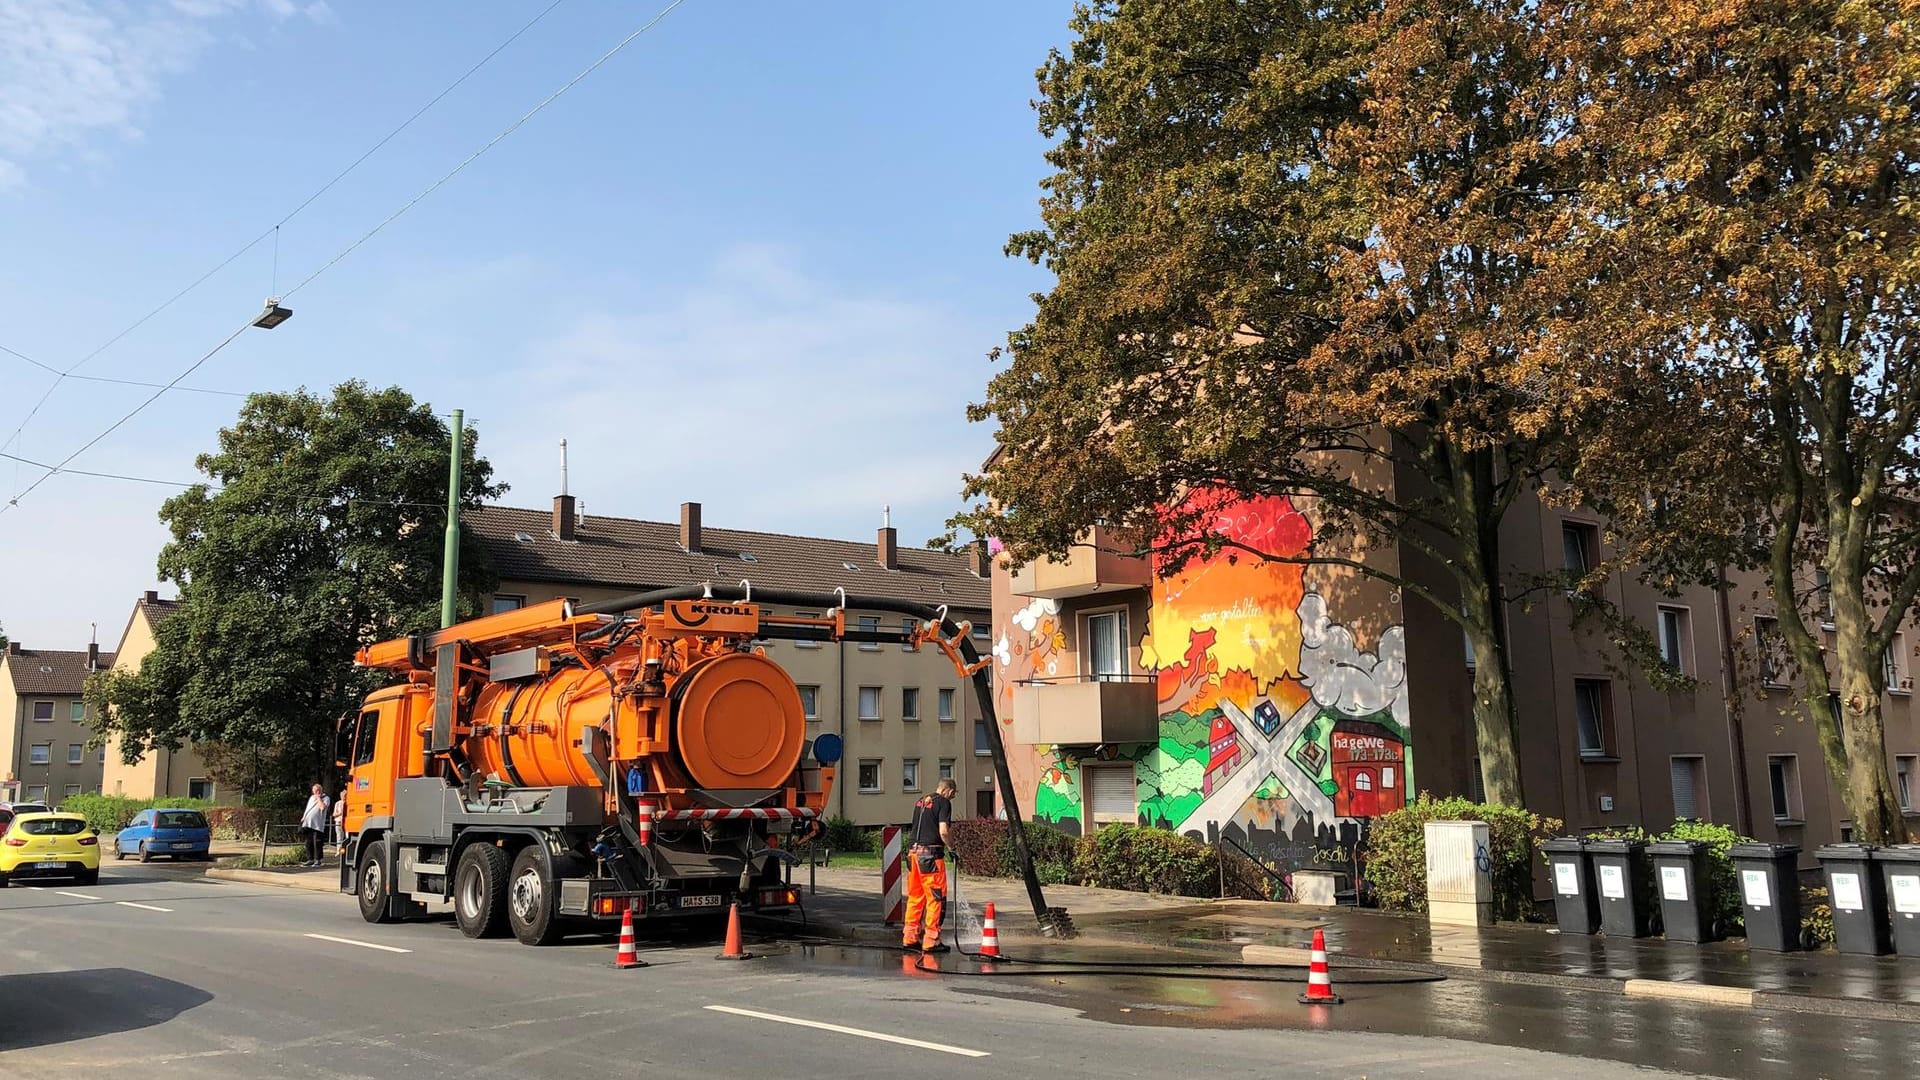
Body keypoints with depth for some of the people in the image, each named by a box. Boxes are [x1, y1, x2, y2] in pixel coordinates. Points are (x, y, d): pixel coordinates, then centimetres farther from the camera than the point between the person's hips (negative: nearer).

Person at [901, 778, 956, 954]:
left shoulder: (921, 801, 17)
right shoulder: (944, 802, -5)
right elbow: (943, 831, -14)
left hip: (913, 851, 7)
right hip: (931, 853, -7)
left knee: (914, 896, 15)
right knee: (936, 897, 0)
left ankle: (909, 938, 18)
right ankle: (931, 941, 0)